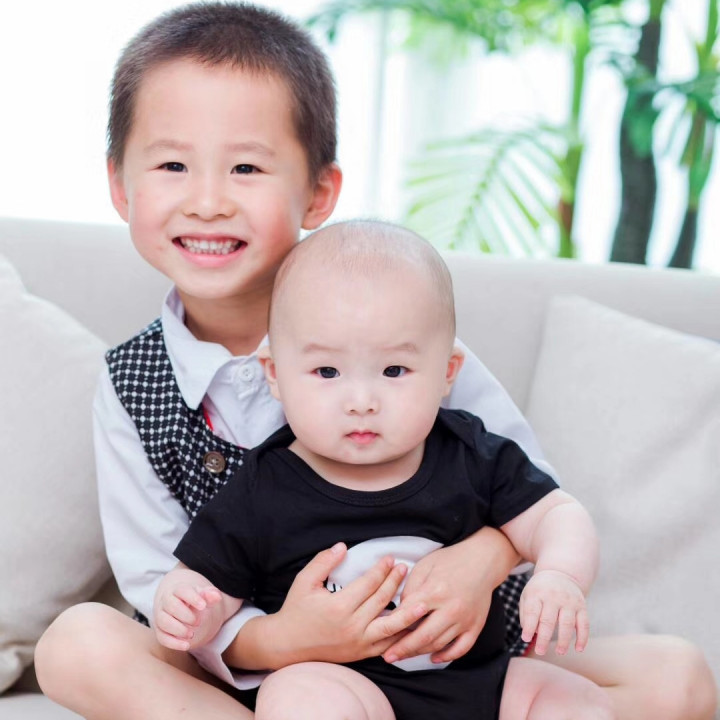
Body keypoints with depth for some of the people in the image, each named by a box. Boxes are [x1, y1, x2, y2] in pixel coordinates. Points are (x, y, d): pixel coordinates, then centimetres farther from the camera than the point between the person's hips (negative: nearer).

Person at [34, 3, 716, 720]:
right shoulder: (129, 391, -6)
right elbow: (156, 585, -6)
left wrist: (485, 555, -26)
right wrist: (277, 639, -26)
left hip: (441, 655, 0)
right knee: (78, 643, -26)